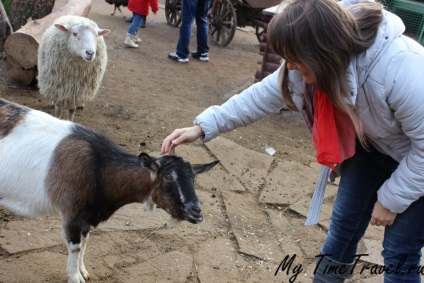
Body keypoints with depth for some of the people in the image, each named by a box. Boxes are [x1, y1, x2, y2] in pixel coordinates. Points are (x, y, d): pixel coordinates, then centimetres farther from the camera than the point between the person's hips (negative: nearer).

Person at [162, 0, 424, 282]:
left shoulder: (401, 70, -40)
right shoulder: (317, 62, -21)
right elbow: (264, 95, -11)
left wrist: (391, 200, -19)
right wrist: (204, 126, -17)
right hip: (370, 144, 6)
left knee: (399, 253, -1)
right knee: (344, 220, 15)